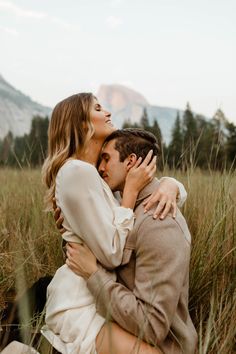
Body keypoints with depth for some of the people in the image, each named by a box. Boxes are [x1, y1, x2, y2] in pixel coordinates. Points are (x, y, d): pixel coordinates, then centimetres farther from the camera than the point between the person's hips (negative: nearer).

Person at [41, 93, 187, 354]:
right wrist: (131, 190, -16)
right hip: (78, 306, -9)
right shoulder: (77, 171, -18)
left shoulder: (98, 172, 10)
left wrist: (169, 186, -9)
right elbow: (112, 254, -20)